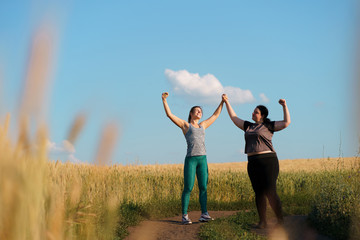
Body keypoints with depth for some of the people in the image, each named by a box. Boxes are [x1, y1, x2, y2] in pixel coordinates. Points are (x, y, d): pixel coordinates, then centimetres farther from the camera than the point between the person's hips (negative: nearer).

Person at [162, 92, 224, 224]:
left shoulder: (202, 125, 23)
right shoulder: (185, 125, 9)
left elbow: (215, 115, 33)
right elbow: (169, 114, 2)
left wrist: (222, 102, 34)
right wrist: (164, 100, -6)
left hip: (203, 159, 5)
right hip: (190, 159, -5)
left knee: (203, 187, 0)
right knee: (188, 188, -6)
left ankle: (204, 214, 1)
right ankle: (184, 216, 0)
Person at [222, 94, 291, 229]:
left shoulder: (268, 126, 3)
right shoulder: (249, 127, 18)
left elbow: (287, 122, -5)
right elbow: (234, 118, 25)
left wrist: (284, 106, -8)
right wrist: (226, 102, 24)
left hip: (268, 161, -6)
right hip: (253, 163, 6)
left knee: (270, 192, -13)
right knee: (259, 193, 3)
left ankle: (280, 221, -5)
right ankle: (262, 222, 7)